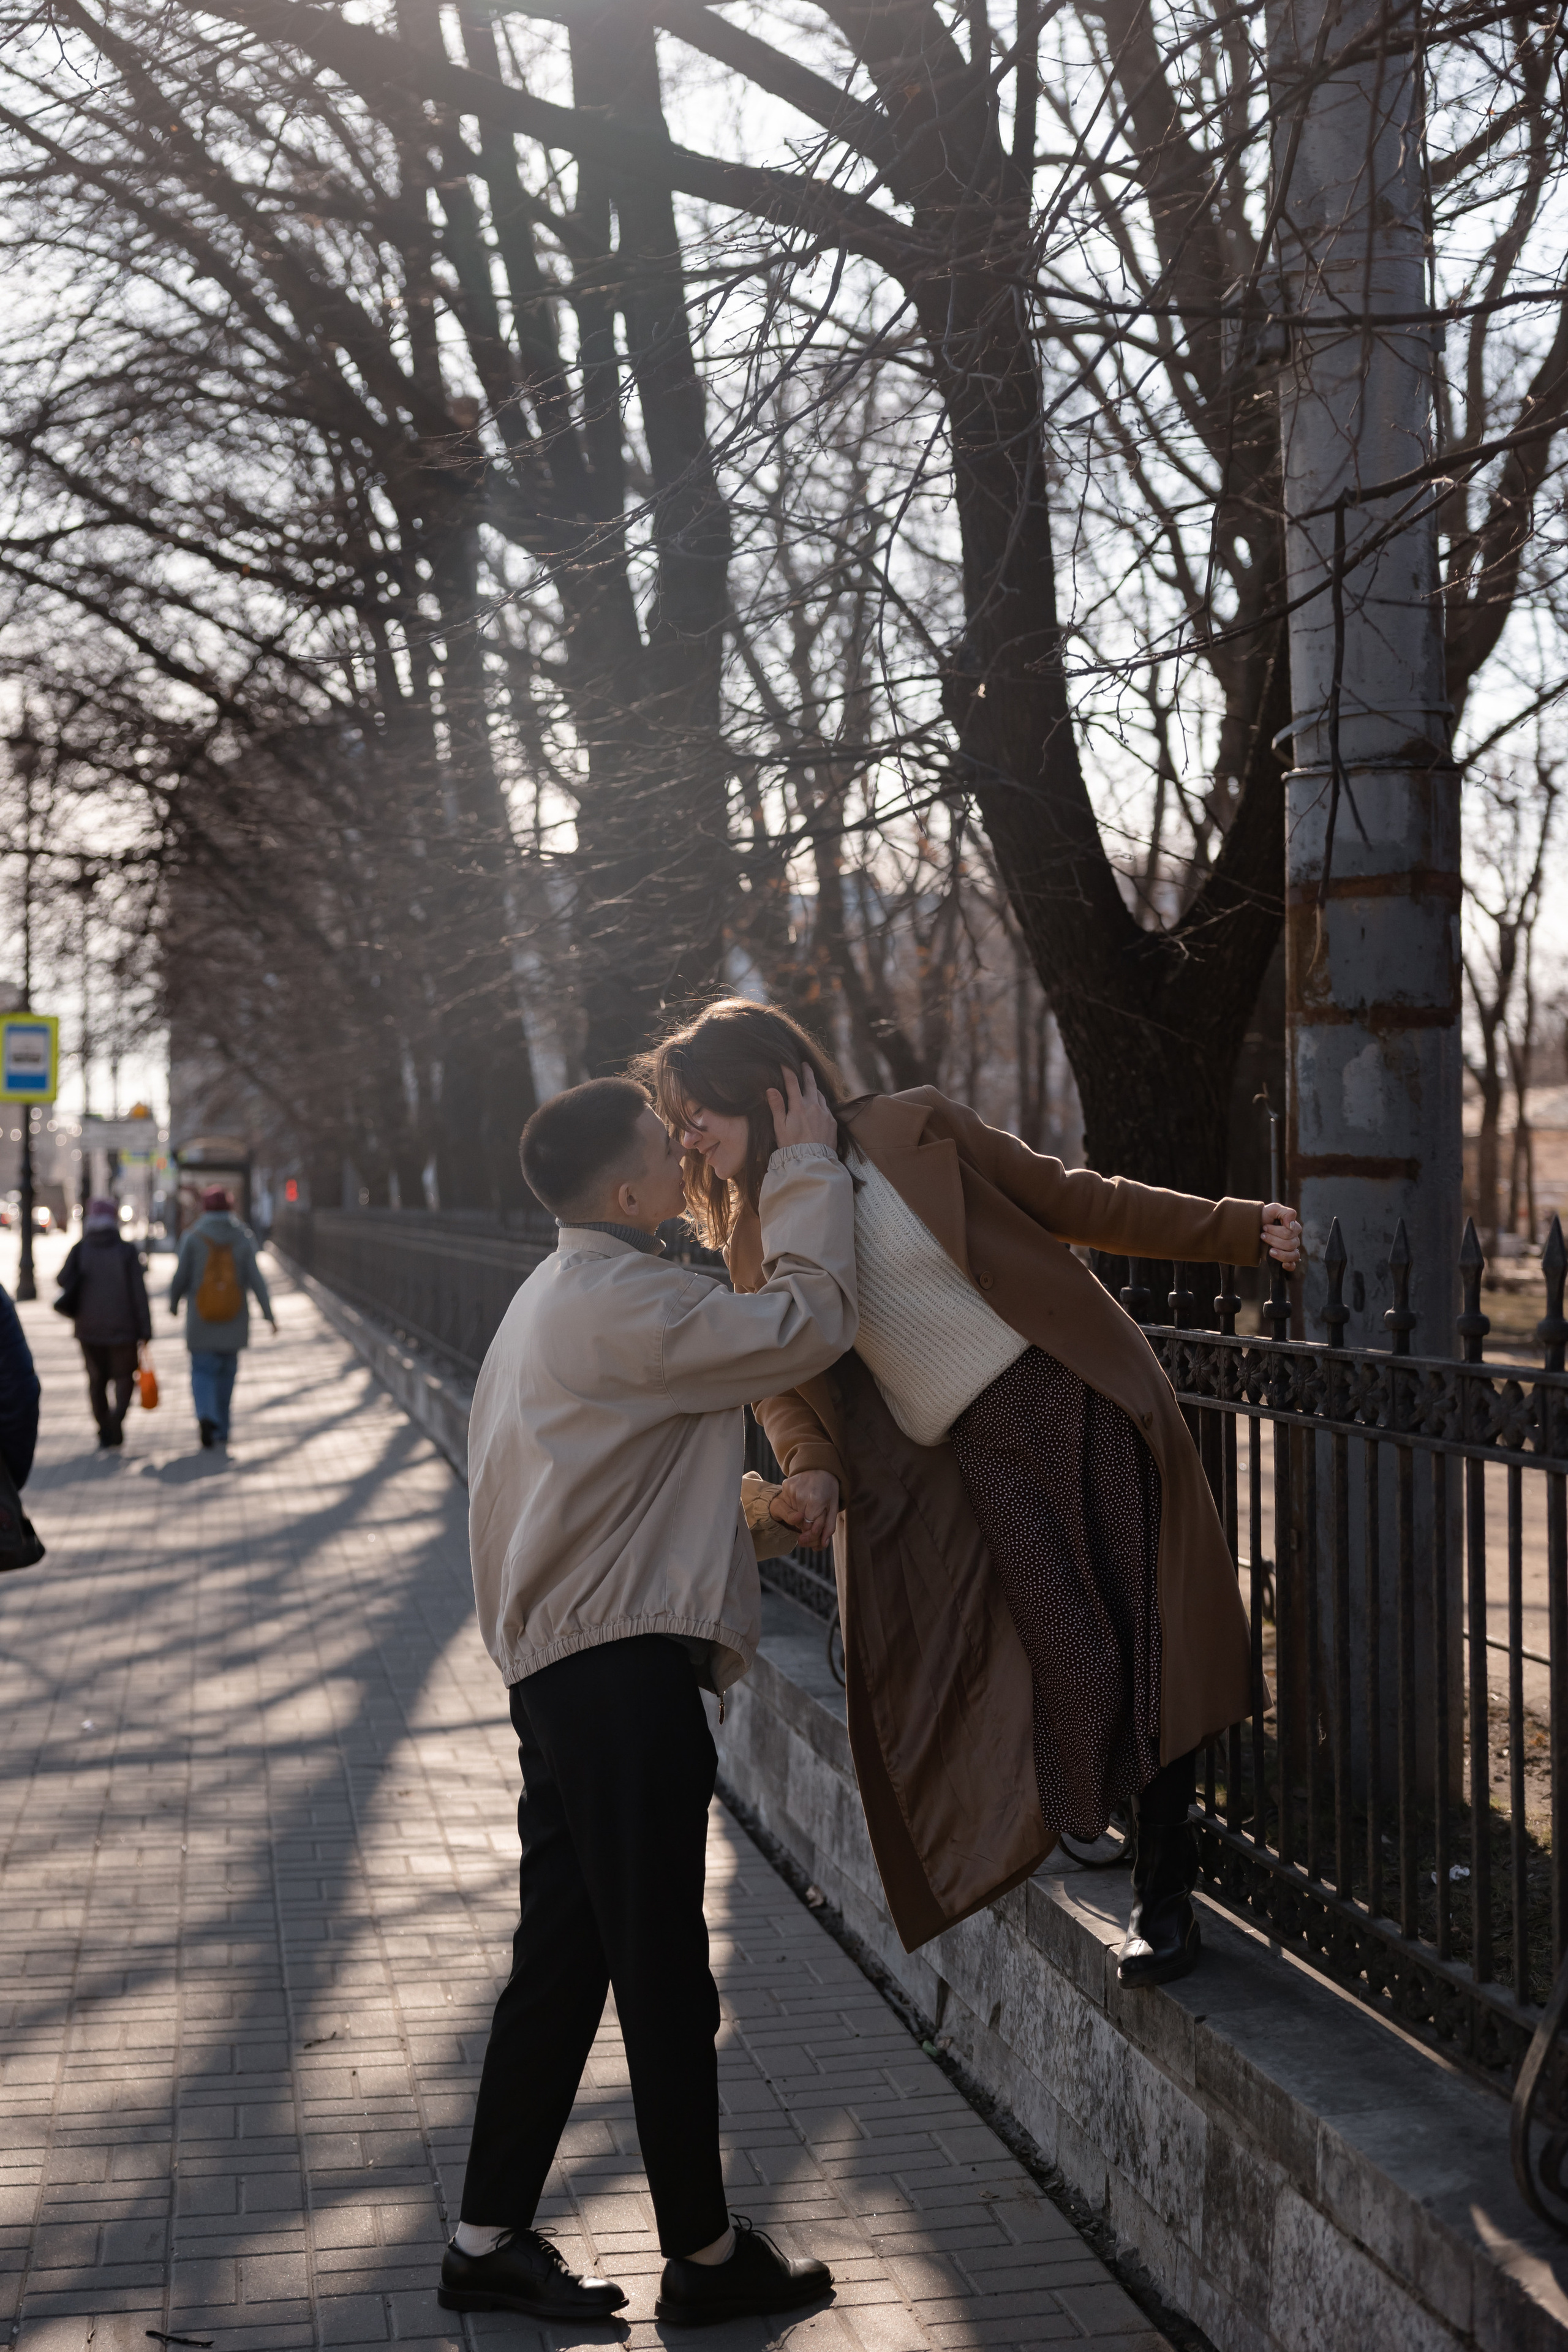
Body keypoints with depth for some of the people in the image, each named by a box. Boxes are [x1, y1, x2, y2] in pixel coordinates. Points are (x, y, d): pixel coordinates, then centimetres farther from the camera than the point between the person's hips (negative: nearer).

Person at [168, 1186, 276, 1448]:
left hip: (201, 1319, -2)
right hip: (234, 1319, 2)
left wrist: (173, 1303, 15)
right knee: (226, 1372, 16)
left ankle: (206, 1416, -24)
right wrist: (269, 1313, -3)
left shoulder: (194, 1238, -5)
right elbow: (256, 1279, -7)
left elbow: (181, 1278, -4)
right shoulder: (244, 1237, -2)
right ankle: (221, 1430, 20)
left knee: (203, 1371, 3)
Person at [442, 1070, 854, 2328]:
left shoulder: (565, 1294, 17)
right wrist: (808, 1166, -9)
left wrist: (749, 1506, 21)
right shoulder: (624, 1303, -17)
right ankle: (706, 2257, 12)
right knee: (665, 1974, 1)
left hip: (569, 1668, 10)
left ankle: (491, 2240, 20)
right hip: (621, 1669, -10)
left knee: (563, 1960, 14)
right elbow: (808, 1322, -19)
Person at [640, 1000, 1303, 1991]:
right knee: (1070, 1658, -9)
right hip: (974, 1456, 3)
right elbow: (781, 1379, 9)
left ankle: (1165, 1897, 10)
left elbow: (1072, 1202, 1)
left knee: (1142, 1641, -3)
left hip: (1073, 1397, -3)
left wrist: (1232, 1228, -1)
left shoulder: (913, 1132, -5)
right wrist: (811, 1465, -13)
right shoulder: (754, 1237, 7)